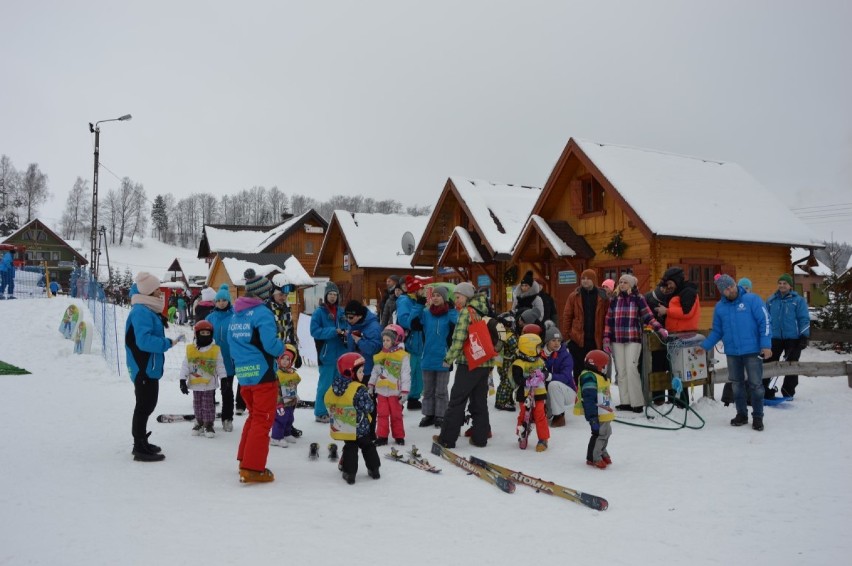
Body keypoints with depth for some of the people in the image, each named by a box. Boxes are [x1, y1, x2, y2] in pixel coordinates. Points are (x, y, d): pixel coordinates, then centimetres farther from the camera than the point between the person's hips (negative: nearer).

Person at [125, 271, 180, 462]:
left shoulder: (149, 310, 14)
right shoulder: (141, 312, -20)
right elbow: (144, 341, -28)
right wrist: (167, 343, -21)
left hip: (149, 367, 11)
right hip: (144, 368, -11)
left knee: (147, 405, 18)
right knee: (144, 406, -4)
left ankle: (141, 443, 30)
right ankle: (140, 449, 2)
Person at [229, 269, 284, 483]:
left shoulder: (235, 315, 11)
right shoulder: (262, 313, -14)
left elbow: (232, 344, 13)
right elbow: (271, 344, -20)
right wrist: (282, 348, 0)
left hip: (243, 375, 8)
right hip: (263, 375, -8)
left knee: (254, 416, 21)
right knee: (262, 421, 0)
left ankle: (245, 461, 26)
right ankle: (252, 469, 1)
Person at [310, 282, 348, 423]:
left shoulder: (341, 311, 10)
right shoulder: (319, 311, -7)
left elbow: (346, 327, 17)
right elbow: (314, 331, -15)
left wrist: (346, 333, -7)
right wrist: (334, 331, -21)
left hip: (341, 353, 6)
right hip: (327, 354, -6)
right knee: (325, 384, -4)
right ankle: (320, 413, 7)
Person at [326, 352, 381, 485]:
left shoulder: (334, 387, -3)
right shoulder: (359, 389, -23)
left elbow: (328, 403, 9)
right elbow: (369, 407, -23)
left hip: (342, 428, 4)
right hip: (360, 427, -4)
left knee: (350, 448, 15)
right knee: (368, 446, 16)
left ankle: (349, 473, 11)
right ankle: (374, 469, 24)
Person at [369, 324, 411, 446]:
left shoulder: (403, 356, -9)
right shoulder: (380, 355, 8)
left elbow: (406, 375, -10)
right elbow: (375, 372, 15)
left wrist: (404, 392, -13)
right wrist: (371, 385, 11)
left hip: (395, 392, -4)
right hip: (381, 391, 4)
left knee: (396, 415, 7)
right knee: (382, 414, 6)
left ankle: (399, 436, 19)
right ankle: (382, 436, 14)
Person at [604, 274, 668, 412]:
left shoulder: (638, 298, 2)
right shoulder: (615, 300, 11)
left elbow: (648, 316, 1)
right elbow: (609, 320, 10)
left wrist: (660, 329, -13)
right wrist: (606, 338, 4)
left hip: (633, 340, -4)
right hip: (616, 340, 4)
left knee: (631, 369, -12)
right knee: (621, 371, 3)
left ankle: (637, 402, -6)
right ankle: (625, 401, 8)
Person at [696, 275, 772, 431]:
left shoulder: (752, 299, -7)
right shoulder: (719, 307, 6)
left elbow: (764, 322, -9)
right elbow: (716, 331, 13)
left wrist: (766, 345, -16)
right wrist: (704, 346, 4)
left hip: (752, 351, -4)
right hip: (732, 353, 4)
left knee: (756, 385, 1)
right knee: (737, 385, 12)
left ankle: (758, 417, 13)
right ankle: (741, 414, 26)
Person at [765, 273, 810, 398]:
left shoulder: (798, 300, 0)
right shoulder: (771, 300, 9)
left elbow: (804, 319, -2)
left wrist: (804, 336, -8)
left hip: (793, 338, -2)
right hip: (774, 338, 3)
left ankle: (788, 393, 15)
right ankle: (766, 391, 5)